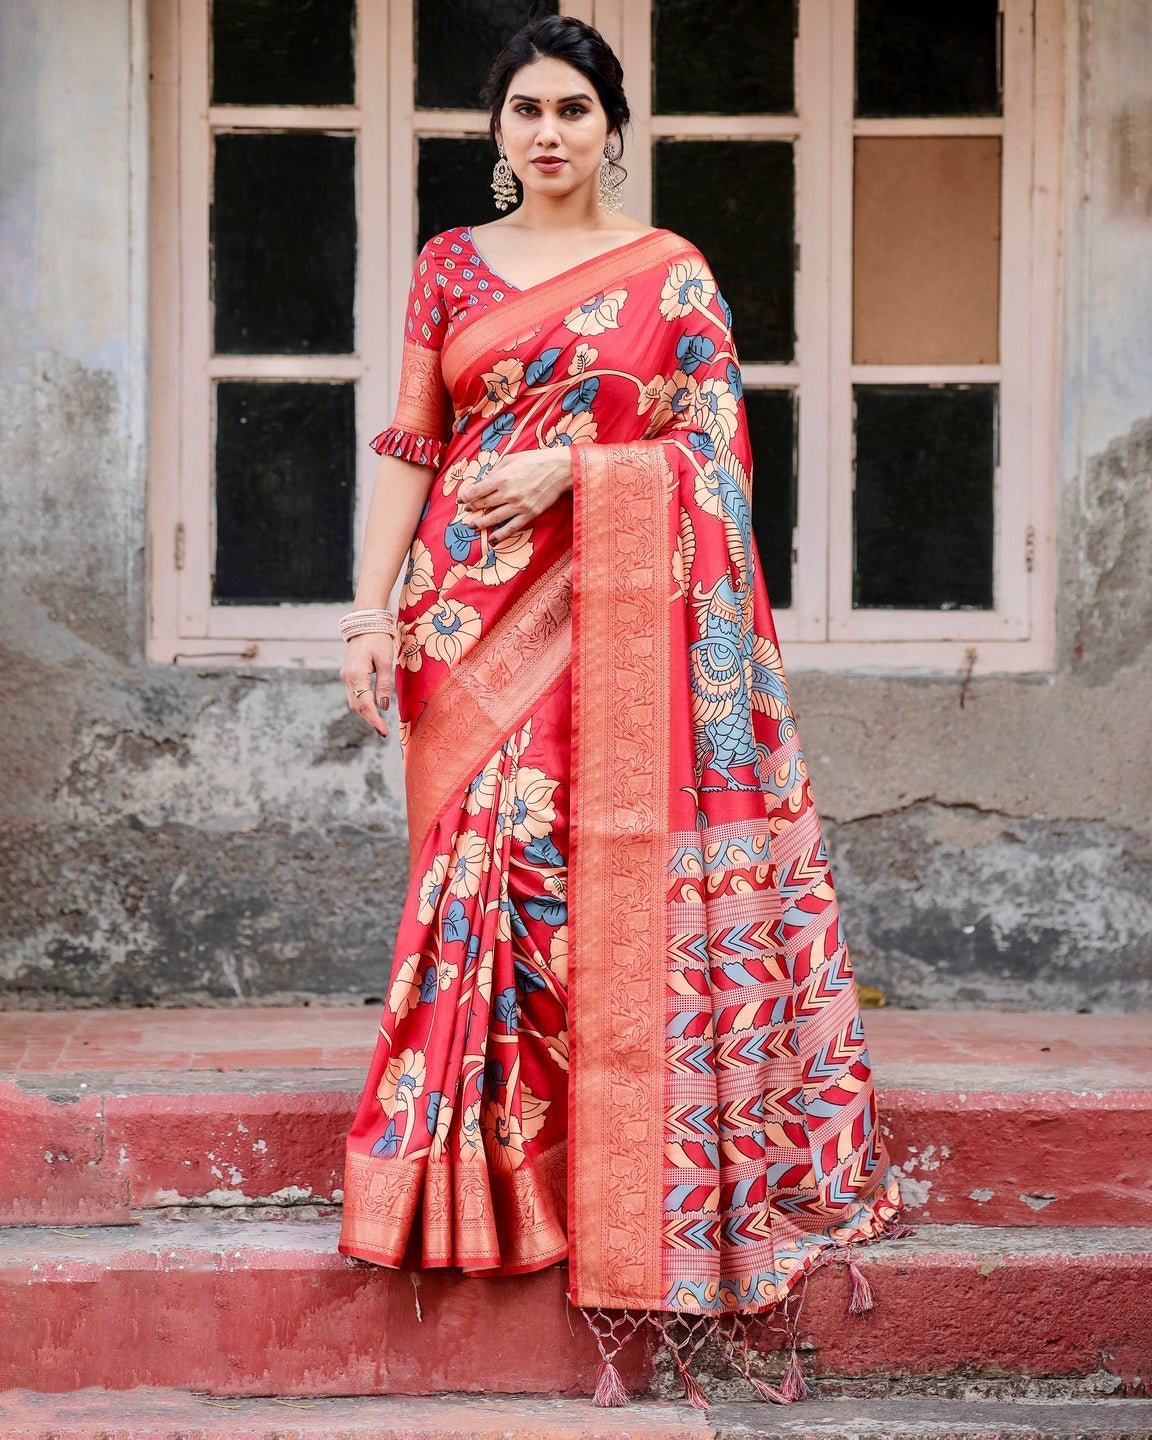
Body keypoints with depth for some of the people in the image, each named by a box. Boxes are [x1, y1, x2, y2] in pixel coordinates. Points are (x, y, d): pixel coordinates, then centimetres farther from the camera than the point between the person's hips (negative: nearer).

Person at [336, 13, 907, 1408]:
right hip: (480, 620, 2)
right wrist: (370, 612, -1)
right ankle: (488, 1171, 6)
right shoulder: (451, 266, 13)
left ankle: (634, 1179, 3)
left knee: (621, 886, -6)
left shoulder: (673, 272, 8)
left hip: (625, 616, -1)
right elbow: (409, 449, 8)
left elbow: (715, 453, 3)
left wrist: (567, 467, -11)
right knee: (489, 866, -3)